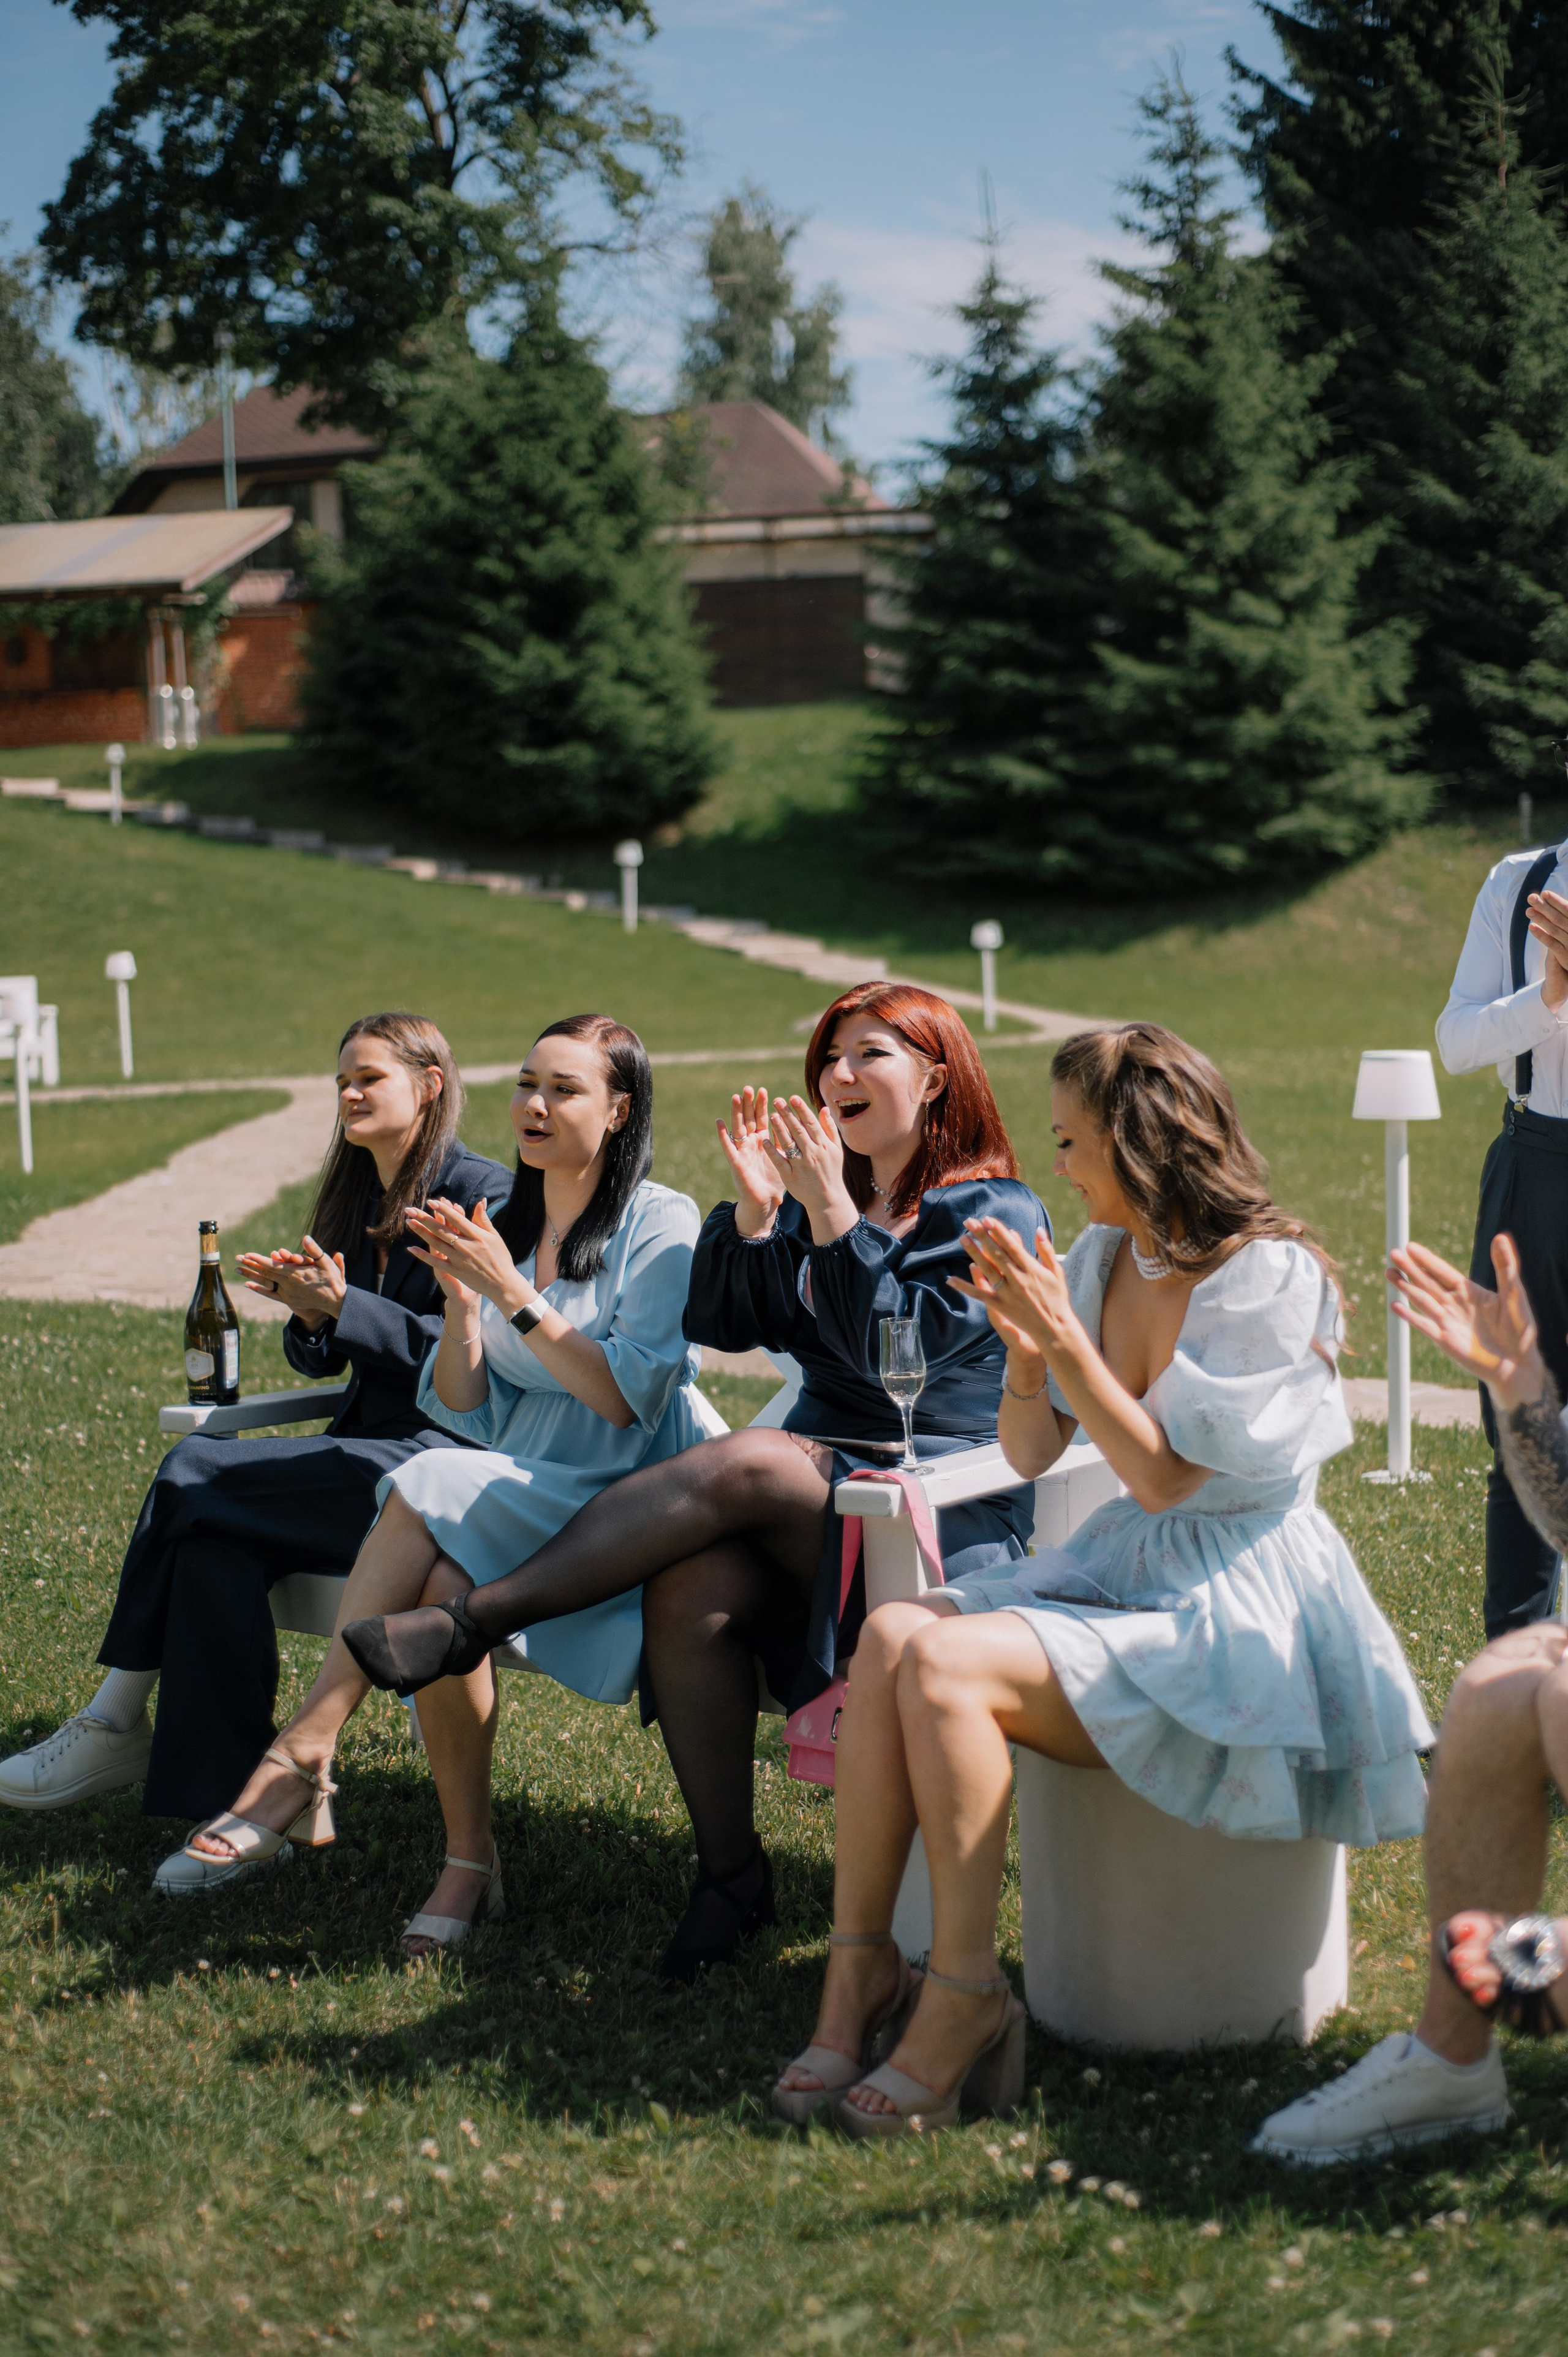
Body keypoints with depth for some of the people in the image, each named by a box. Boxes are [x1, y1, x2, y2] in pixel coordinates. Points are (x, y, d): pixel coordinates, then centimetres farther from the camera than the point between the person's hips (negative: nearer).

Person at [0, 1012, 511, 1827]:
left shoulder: (481, 1193, -6)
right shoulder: (360, 1201, 19)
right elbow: (322, 1360, 18)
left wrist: (342, 1304, -18)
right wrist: (307, 1312, -5)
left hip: (442, 1454, -7)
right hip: (365, 1448, 7)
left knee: (195, 1477, -21)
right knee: (216, 1545, -22)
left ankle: (118, 1722, -9)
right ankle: (222, 1807, -23)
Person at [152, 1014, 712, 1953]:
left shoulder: (660, 1223, -3)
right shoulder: (505, 1228, 15)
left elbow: (630, 1401, -13)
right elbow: (466, 1413, 12)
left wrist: (515, 1295, -16)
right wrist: (461, 1303, -5)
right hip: (515, 1495, 5)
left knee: (428, 1495, -30)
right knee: (443, 1585, -30)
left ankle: (303, 1757, -28)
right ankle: (469, 1861, -22)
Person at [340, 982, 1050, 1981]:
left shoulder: (998, 1214, 2)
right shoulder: (817, 1201, 21)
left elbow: (895, 1353, -13)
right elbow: (720, 1321, 9)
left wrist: (832, 1211, -18)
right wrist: (757, 1205, -5)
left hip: (946, 1507, -5)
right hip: (819, 1498, 5)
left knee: (744, 1464, -33)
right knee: (691, 1593, -28)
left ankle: (476, 1620, -29)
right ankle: (732, 1875, -17)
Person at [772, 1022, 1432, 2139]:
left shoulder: (1270, 1274, -14)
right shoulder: (1103, 1257, 8)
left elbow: (1164, 1477, -17)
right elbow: (1031, 1453, 13)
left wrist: (1067, 1341, -20)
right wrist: (1023, 1351, -6)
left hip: (1235, 1607, -7)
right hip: (1117, 1570, 7)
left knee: (946, 1667, -27)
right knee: (891, 1635, -19)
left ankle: (964, 1999, -18)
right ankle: (858, 1968, -18)